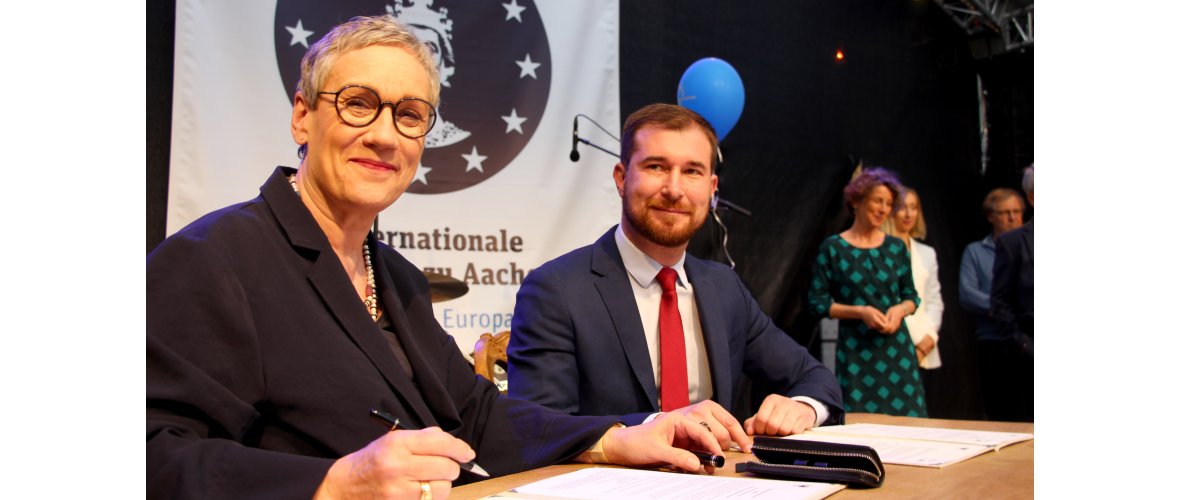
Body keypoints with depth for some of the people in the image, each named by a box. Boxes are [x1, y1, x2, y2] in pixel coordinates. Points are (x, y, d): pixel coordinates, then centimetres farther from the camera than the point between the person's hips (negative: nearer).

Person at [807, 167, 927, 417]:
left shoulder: (896, 247, 9)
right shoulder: (833, 248, -1)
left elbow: (911, 296, 15)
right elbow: (817, 302, -3)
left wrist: (900, 310, -7)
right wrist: (860, 312, -14)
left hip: (896, 346, 3)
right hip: (855, 349, -3)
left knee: (906, 419, -1)